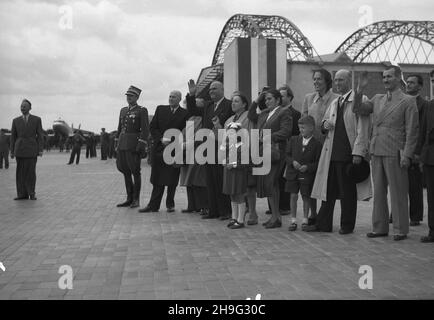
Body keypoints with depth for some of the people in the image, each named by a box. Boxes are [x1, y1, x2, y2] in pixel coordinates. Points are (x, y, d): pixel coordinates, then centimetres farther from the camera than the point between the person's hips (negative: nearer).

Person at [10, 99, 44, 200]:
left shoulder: (37, 119, 2)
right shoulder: (16, 121, 8)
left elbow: (40, 135, 0)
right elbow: (13, 137, 9)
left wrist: (41, 150, -8)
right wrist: (12, 151, 4)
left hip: (31, 149, -2)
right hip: (19, 149, 2)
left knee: (31, 172, -3)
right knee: (20, 172, 1)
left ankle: (31, 193, 7)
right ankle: (22, 194, 5)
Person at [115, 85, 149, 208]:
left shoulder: (142, 111, -4)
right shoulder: (123, 110, 16)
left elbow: (145, 129, -10)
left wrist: (141, 145, -18)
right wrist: (117, 143, 15)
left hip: (133, 145, -7)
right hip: (122, 144, 7)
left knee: (135, 172, -2)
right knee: (125, 171, 9)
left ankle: (136, 199, 7)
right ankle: (129, 198, 18)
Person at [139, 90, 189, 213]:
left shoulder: (185, 114, 1)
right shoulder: (160, 109, 10)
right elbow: (153, 127, 6)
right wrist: (161, 139, -8)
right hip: (159, 148, 2)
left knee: (172, 180, 3)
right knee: (158, 180, 4)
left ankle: (170, 204, 17)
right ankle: (153, 205, 8)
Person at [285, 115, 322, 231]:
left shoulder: (317, 144, -5)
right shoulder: (294, 140, 6)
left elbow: (318, 162, -5)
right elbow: (287, 155, 8)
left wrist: (308, 167, -20)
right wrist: (292, 162, -12)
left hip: (307, 175, -2)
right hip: (292, 174, 2)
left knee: (306, 197, 6)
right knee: (293, 196, 2)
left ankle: (305, 220, 19)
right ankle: (293, 220, 11)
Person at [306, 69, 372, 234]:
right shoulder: (334, 103, 18)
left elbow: (363, 129, -11)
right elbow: (325, 121, 29)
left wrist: (358, 152, -18)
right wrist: (325, 124, 4)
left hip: (348, 153, -6)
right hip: (331, 152, 7)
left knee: (348, 191, 3)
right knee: (328, 189, 9)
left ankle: (347, 225, 15)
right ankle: (323, 224, 17)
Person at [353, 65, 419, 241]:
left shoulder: (408, 101, -3)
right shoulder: (377, 99, 15)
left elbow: (412, 130, -6)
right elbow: (358, 110, 9)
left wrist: (406, 154, -13)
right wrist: (360, 90, -3)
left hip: (395, 153, -6)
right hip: (376, 151, 6)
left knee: (397, 192, 0)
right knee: (378, 191, 11)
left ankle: (400, 229, 10)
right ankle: (380, 227, 19)